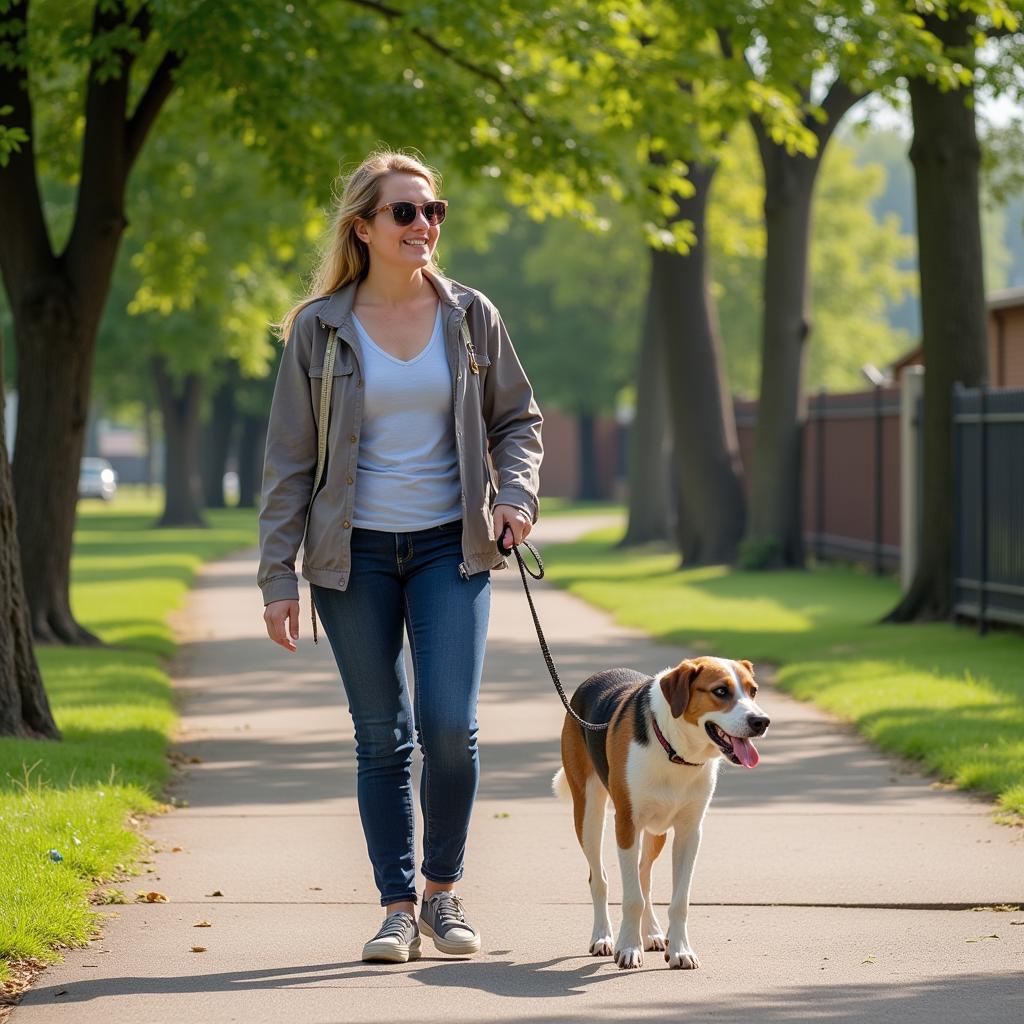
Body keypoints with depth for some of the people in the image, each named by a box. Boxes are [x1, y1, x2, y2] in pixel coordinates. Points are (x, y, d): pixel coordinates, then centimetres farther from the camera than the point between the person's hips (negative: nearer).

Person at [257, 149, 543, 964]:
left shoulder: (471, 317, 4)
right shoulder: (319, 329, -1)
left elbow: (517, 418, 15)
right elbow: (289, 460, 2)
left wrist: (517, 495, -4)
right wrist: (279, 577, -2)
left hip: (451, 546, 0)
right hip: (354, 553, 0)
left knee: (450, 725, -9)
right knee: (382, 737, 3)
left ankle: (445, 889, 12)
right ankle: (398, 906, 13)